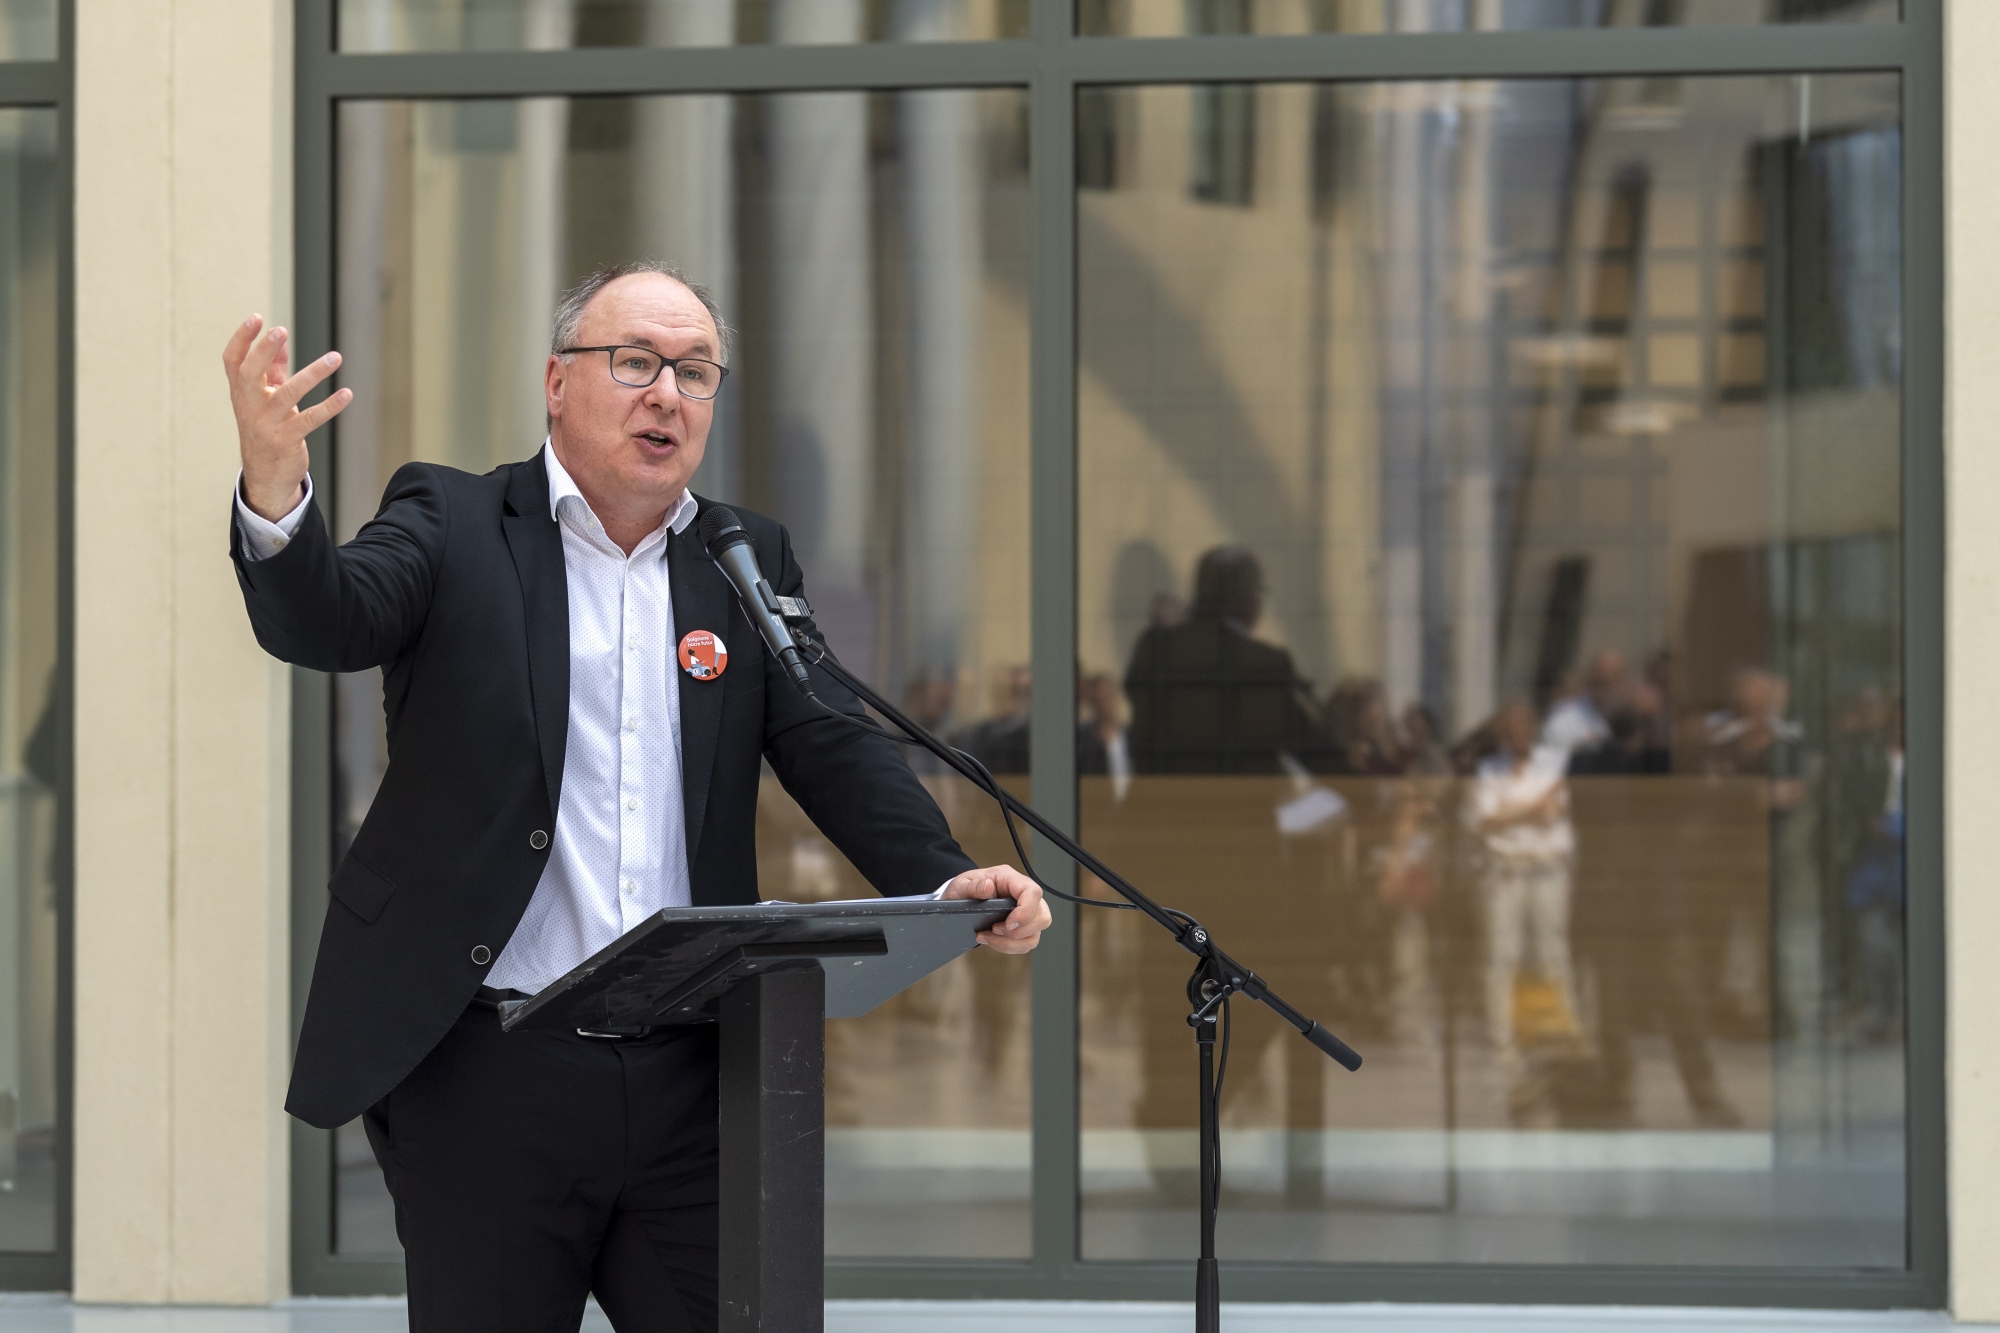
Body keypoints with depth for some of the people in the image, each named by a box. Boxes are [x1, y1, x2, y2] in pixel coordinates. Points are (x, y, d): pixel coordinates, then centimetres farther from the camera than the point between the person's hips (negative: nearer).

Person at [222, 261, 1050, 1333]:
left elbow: (833, 749, 6)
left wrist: (946, 883, -14)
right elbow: (326, 621, -14)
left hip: (690, 1081, 3)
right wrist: (275, 495, -38)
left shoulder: (749, 562, 14)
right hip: (489, 1073, -3)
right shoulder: (451, 524, 4)